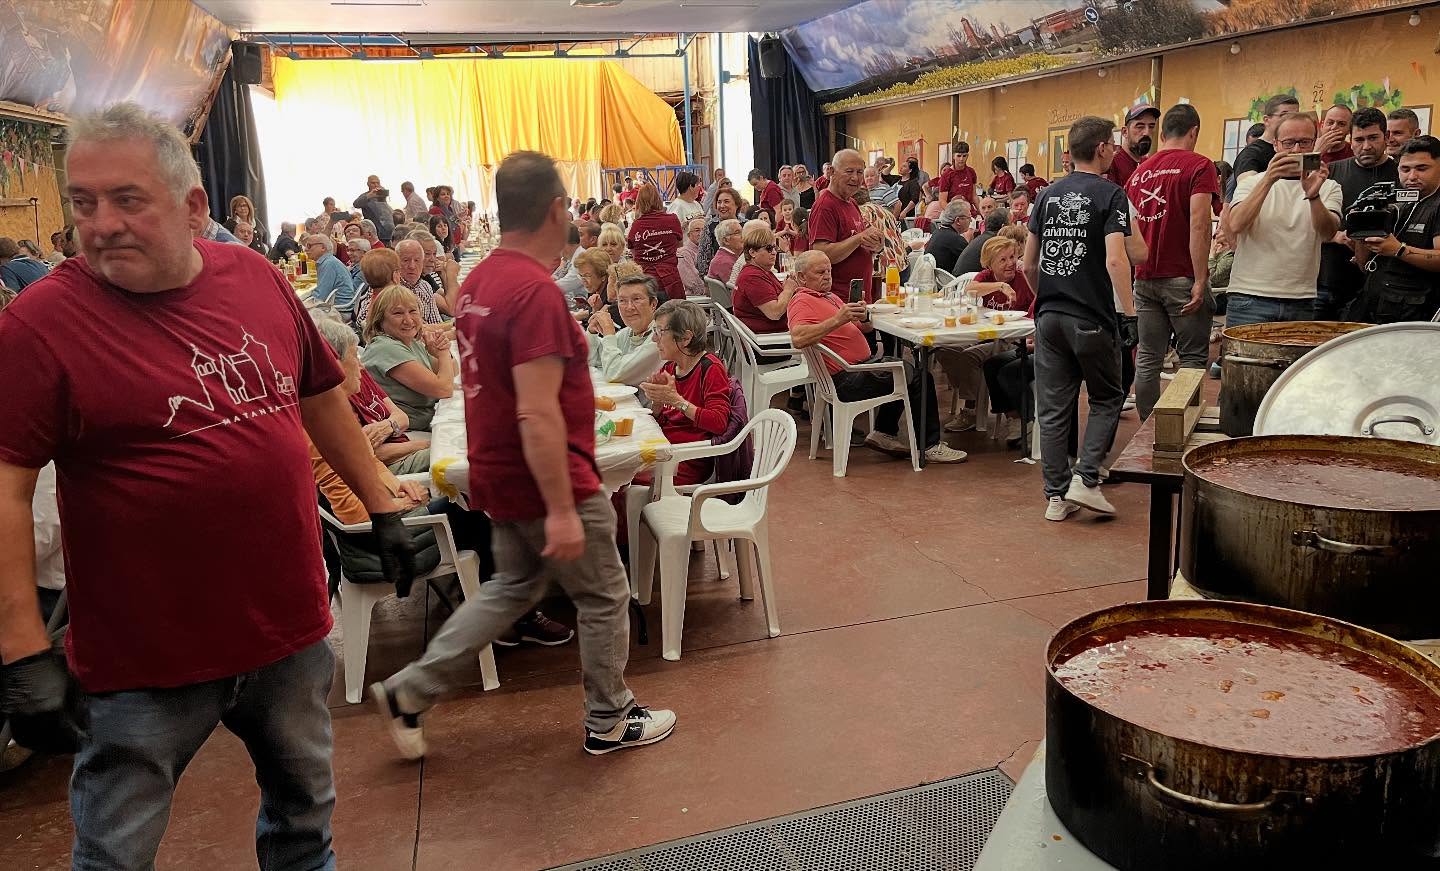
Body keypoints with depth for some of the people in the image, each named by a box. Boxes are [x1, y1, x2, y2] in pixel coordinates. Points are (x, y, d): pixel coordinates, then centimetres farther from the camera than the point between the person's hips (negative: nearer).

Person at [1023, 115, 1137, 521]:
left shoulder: (1047, 195, 10)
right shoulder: (1109, 194, -6)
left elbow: (1029, 263, 11)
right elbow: (1115, 261, -17)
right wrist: (1130, 311, -8)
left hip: (1049, 316, 5)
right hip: (1091, 318, -4)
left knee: (1053, 408, 7)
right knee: (1107, 399, 13)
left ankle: (1057, 495, 11)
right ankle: (1085, 479, 2)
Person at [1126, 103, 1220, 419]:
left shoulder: (1140, 170, 12)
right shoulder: (1199, 165, -6)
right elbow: (1198, 225, -16)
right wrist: (1200, 280, -15)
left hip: (1144, 278, 5)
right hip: (1182, 278, -5)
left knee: (1147, 358, 9)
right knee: (1192, 358, 3)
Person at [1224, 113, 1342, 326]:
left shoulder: (1328, 187, 10)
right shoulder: (1252, 182, 7)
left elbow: (1328, 233, -9)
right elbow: (1235, 225, -12)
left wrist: (1313, 196, -27)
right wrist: (1268, 180, -20)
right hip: (1249, 298, -2)